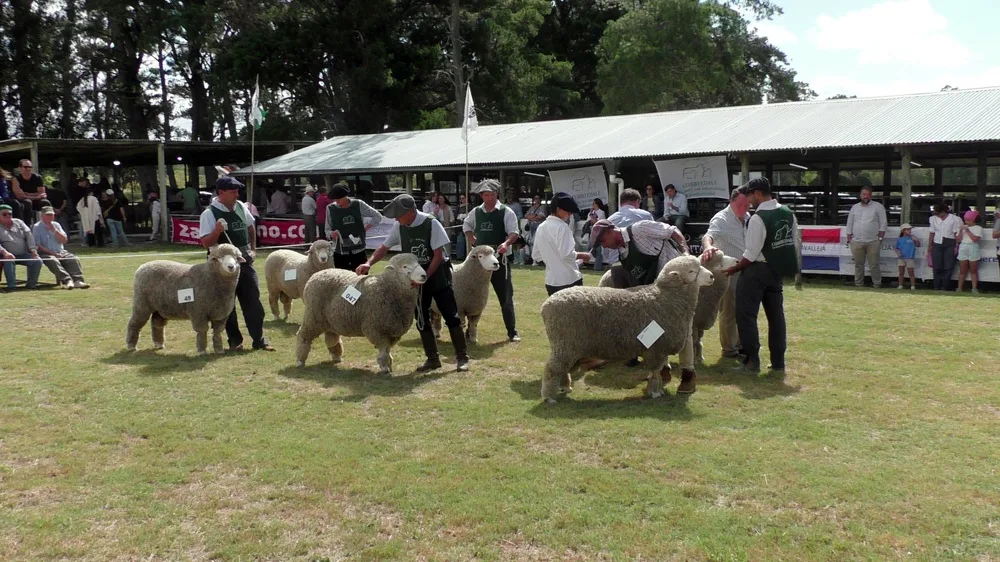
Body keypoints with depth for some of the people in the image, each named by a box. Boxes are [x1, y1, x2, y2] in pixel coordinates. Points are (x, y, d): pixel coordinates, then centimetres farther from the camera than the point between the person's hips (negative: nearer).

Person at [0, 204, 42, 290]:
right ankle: (11, 285, -34)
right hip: (9, 256, -3)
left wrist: (33, 250, -9)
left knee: (37, 261, -22)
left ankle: (31, 284, -11)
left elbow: (29, 235, 7)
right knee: (8, 261, -37)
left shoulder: (18, 222, 16)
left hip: (24, 254, 3)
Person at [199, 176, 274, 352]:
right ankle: (234, 340, 17)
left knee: (253, 301, 6)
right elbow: (206, 243, -15)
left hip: (245, 261, 5)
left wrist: (253, 249, 13)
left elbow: (250, 228, 21)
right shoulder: (209, 213, -13)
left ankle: (259, 339, 13)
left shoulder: (240, 207, 4)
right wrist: (217, 230, -31)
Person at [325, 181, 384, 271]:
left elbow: (378, 217, 8)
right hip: (340, 254, 1)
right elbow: (327, 230, 7)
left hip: (359, 252, -1)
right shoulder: (331, 208, 0)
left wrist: (367, 226, -2)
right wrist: (331, 234, -14)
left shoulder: (358, 205, -3)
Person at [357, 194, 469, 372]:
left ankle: (462, 357, 5)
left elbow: (438, 255, -18)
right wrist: (369, 263, -12)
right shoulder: (399, 226, -6)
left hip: (437, 274, -5)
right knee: (422, 320, 7)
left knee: (451, 316, -3)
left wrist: (424, 277, -21)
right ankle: (432, 358, 18)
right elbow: (384, 247, 4)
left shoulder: (431, 223, -20)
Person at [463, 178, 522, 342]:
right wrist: (471, 239, 8)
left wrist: (506, 243, -34)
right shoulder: (476, 212, 7)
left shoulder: (506, 212, -6)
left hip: (499, 258, -4)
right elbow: (466, 226, 25)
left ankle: (512, 332, 9)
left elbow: (514, 233, -15)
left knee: (506, 296, 0)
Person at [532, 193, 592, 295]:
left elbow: (536, 256, 13)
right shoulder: (562, 227, -14)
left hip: (551, 281, 7)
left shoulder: (541, 228, 8)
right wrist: (582, 255, -4)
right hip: (569, 279, -7)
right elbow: (567, 254, -20)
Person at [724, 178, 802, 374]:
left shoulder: (758, 218, -19)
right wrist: (796, 271, 18)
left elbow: (752, 254, -18)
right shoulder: (788, 213, 5)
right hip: (777, 269, 8)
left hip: (757, 271, -8)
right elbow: (796, 244, 9)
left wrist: (735, 269, -4)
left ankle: (752, 361, 2)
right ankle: (778, 362, 18)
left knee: (746, 314, 1)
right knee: (776, 315, 13)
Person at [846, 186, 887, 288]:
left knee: (874, 265, -3)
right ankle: (858, 284, 16)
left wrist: (880, 237, -6)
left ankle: (877, 284, 4)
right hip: (856, 242, 3)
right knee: (858, 264, 8)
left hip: (873, 242, -3)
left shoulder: (878, 206, 3)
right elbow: (849, 224, 15)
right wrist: (849, 239, 9)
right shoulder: (855, 207, 14)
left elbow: (883, 223, 1)